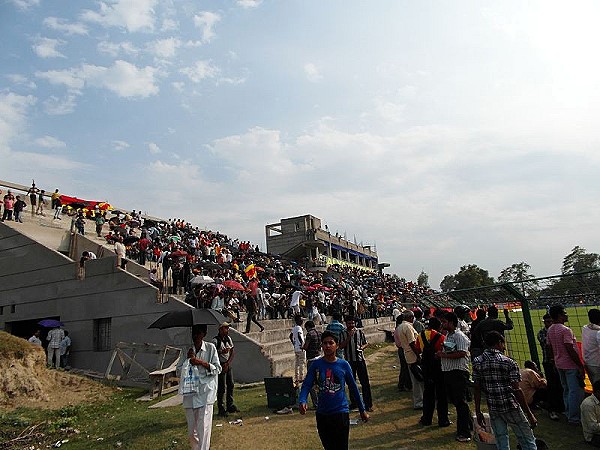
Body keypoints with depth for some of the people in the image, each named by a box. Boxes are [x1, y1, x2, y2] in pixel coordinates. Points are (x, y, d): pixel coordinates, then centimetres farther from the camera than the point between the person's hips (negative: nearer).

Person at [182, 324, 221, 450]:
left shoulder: (210, 347, 0)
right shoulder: (187, 349, 6)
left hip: (206, 392, -3)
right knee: (191, 428, 11)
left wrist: (201, 362, -14)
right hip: (190, 392, 3)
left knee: (204, 426, -9)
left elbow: (218, 369, -2)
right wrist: (188, 359, -9)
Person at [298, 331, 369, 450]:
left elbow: (353, 388, 6)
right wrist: (302, 401, -28)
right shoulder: (316, 365, -4)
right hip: (322, 414, 2)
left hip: (341, 413, -1)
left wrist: (362, 410, 11)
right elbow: (306, 385, -8)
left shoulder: (343, 365, -4)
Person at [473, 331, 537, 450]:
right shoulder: (509, 363, -9)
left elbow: (477, 390, 0)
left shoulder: (477, 362, 0)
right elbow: (517, 391, -12)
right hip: (511, 407, -3)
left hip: (493, 409, 3)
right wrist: (529, 415, -5)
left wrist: (478, 412, 7)